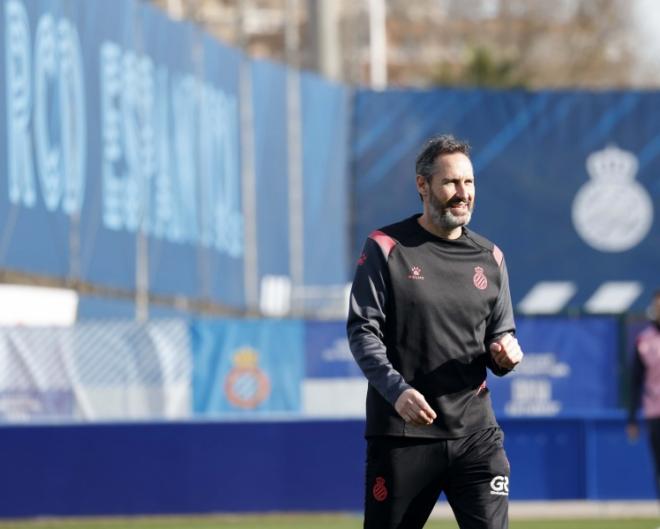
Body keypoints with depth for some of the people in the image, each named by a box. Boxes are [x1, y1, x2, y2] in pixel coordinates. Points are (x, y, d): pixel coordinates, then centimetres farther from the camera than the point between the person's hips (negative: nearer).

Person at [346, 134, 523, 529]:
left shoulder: (489, 258, 13)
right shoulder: (386, 248, 1)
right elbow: (363, 332, -5)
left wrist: (506, 354, -8)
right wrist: (397, 390, -21)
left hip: (475, 433, 3)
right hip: (401, 434, -3)